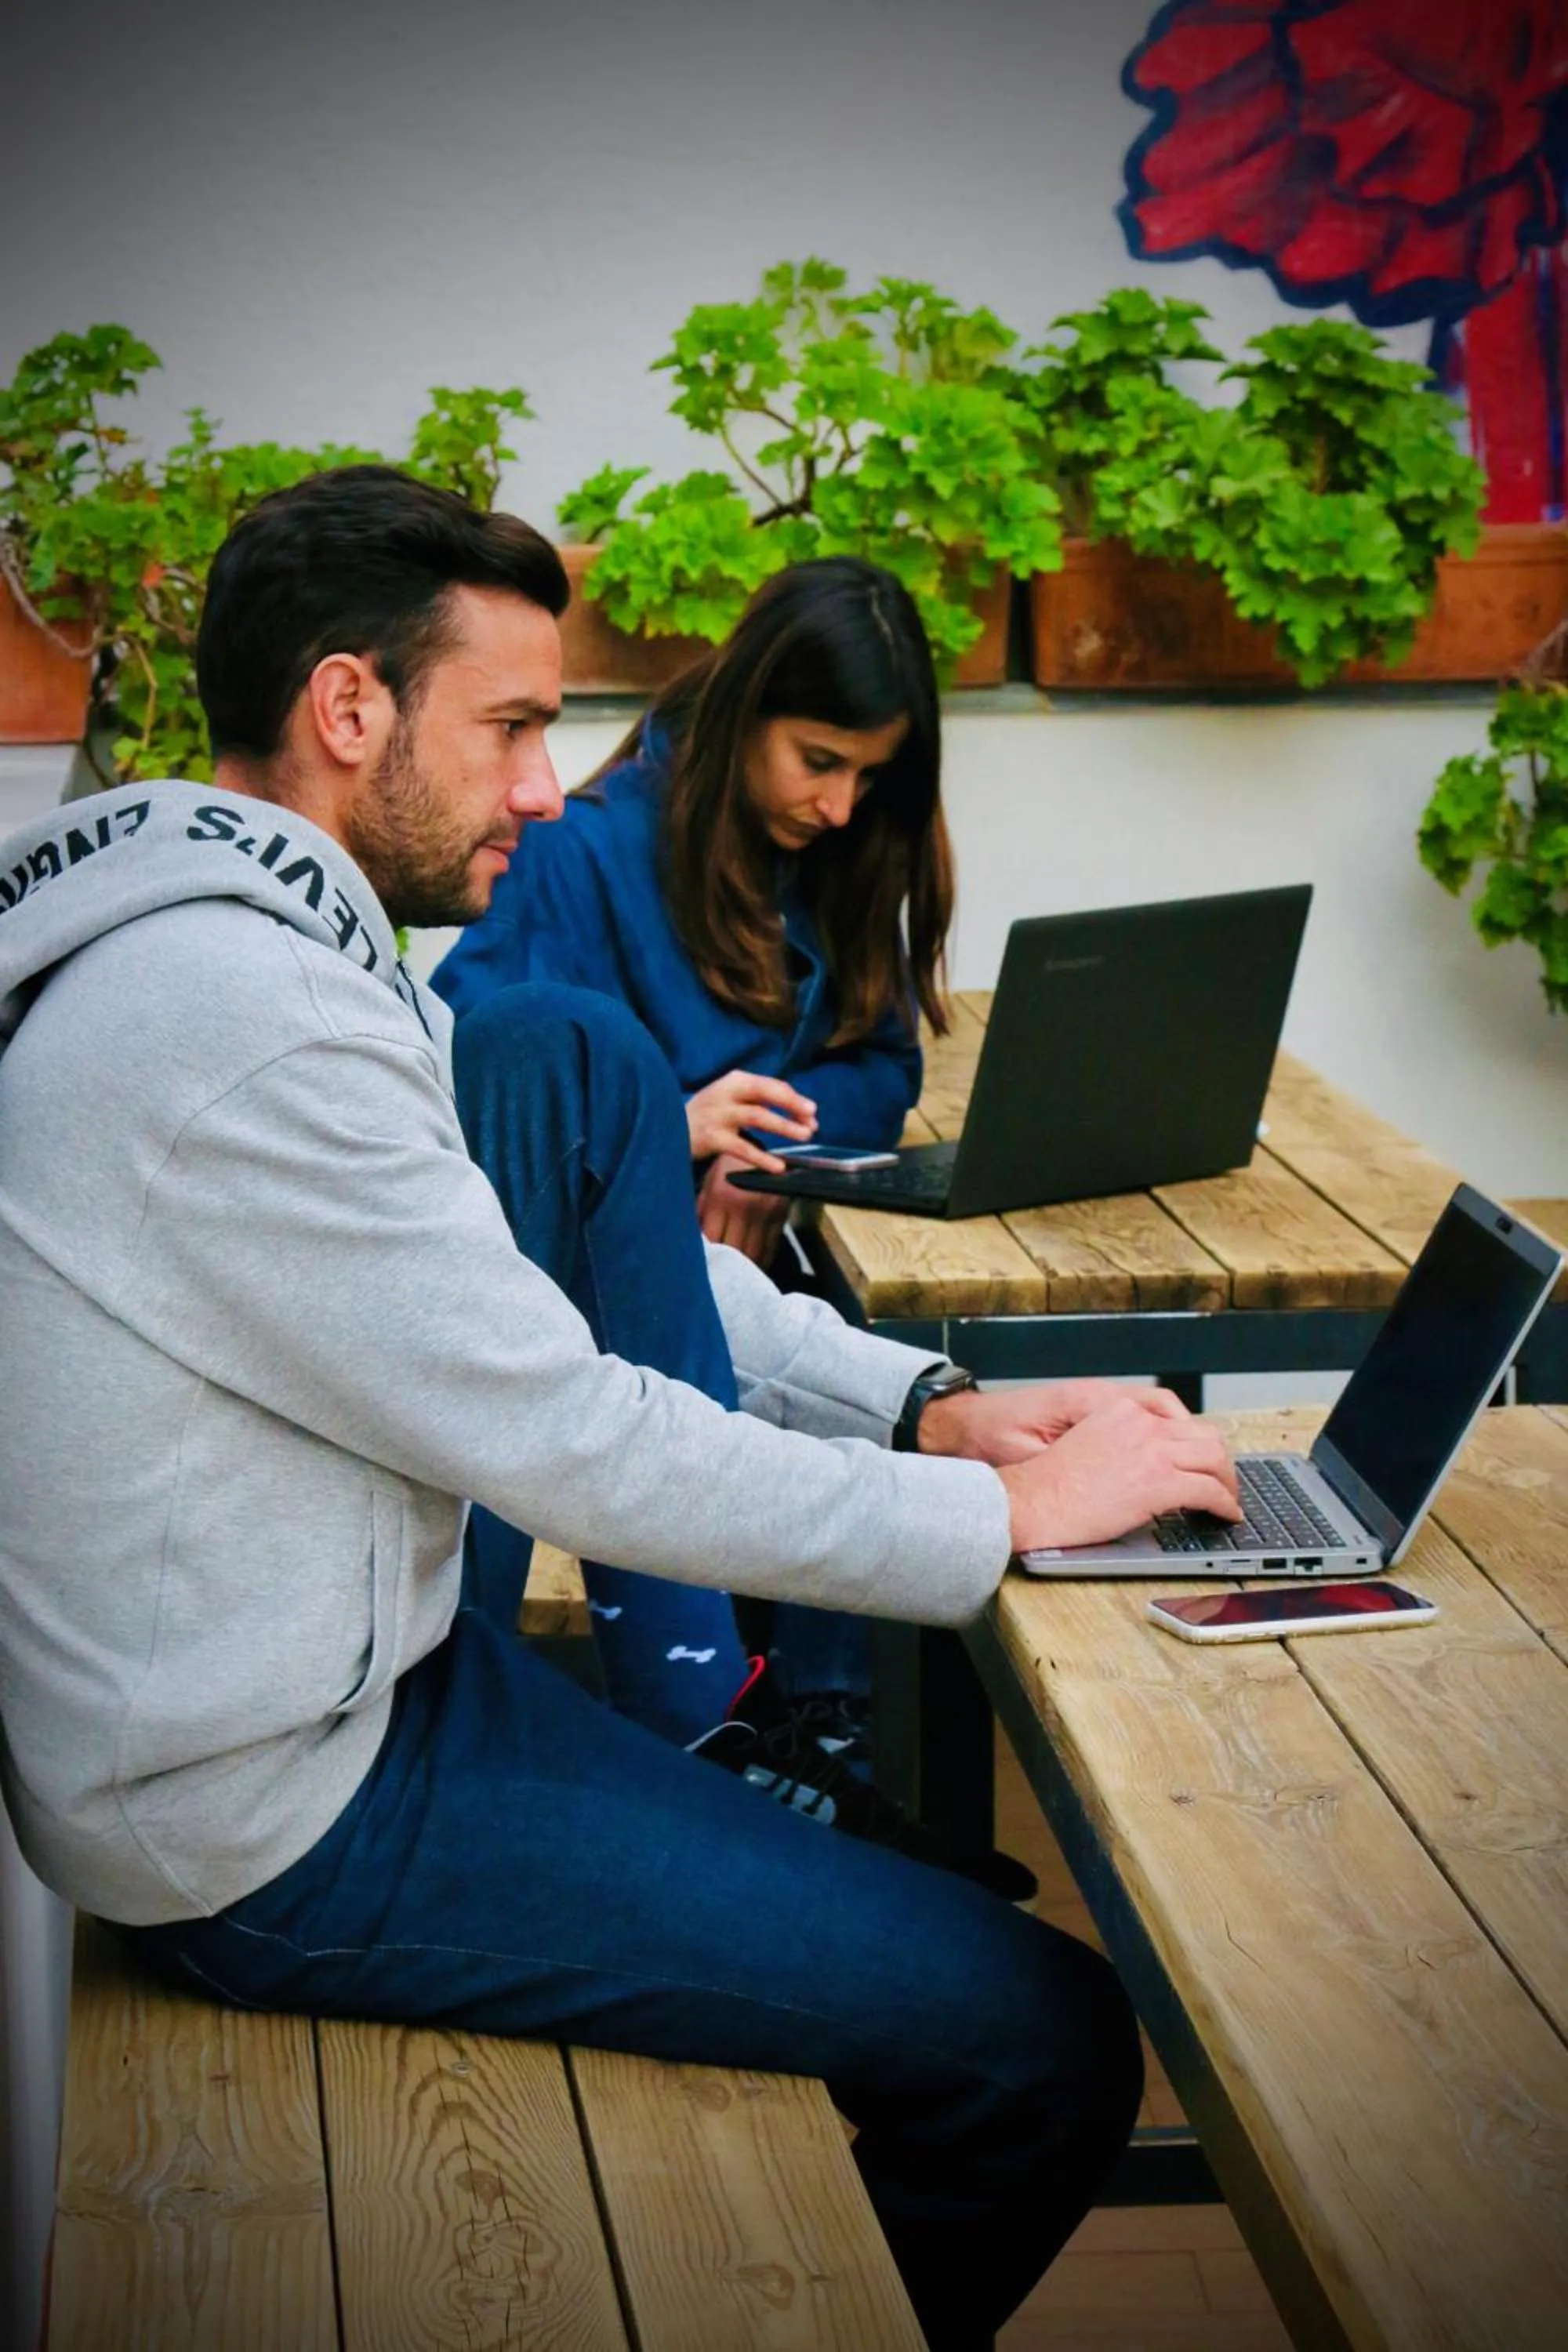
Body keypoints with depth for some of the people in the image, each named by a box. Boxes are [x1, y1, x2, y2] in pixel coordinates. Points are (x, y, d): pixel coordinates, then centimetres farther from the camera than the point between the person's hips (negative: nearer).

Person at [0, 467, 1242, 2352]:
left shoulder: (236, 937, 7)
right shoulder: (242, 1022, -26)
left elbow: (560, 1270, 12)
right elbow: (561, 1439, -24)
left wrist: (926, 1403, 3)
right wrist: (1005, 1516, -14)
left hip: (338, 1638, 10)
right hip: (277, 1825, -10)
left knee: (568, 1057, 7)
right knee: (1052, 2045, -12)